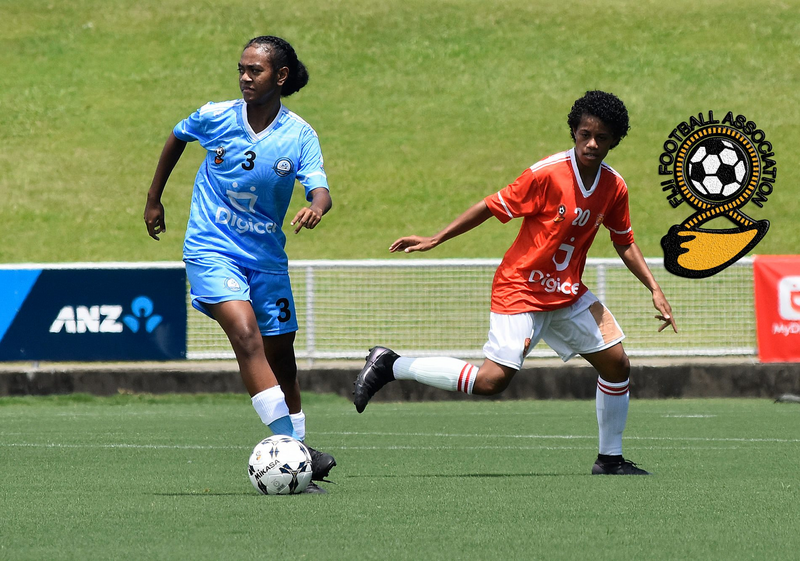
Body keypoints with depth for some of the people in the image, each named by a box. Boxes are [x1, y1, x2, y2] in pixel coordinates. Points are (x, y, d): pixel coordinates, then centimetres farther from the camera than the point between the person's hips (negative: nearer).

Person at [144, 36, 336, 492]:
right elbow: (177, 137, 15)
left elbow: (320, 190, -21)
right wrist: (154, 198, 20)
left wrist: (316, 207, -45)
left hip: (267, 257, 2)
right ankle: (287, 442, -31)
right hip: (211, 249, -2)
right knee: (245, 333, -25)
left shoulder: (300, 136, -8)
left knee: (281, 356, 8)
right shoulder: (215, 117, -6)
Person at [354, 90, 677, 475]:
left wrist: (655, 290, 6)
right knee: (492, 380, -19)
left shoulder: (614, 188, -1)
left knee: (616, 363, 3)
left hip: (568, 292, 7)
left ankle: (610, 459, 19)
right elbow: (491, 207, -13)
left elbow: (624, 243, 14)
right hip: (520, 289, -7)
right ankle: (388, 366, -8)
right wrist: (435, 240, -12)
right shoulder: (548, 174, -20)